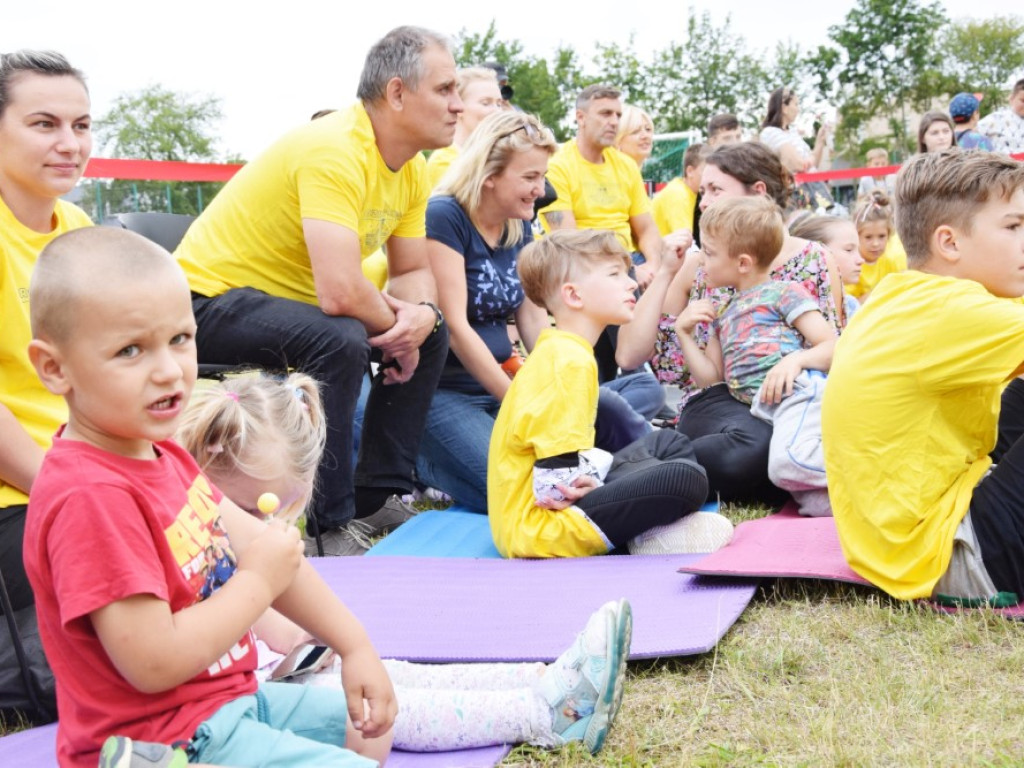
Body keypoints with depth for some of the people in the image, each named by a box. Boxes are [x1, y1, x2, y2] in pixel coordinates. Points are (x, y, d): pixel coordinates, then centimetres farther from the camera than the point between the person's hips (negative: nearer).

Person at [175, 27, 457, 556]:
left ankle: (377, 496, 11)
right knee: (340, 340, -34)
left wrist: (422, 314, -17)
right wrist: (395, 323, -18)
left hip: (292, 298, 10)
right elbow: (339, 292, -38)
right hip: (210, 297, -9)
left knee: (431, 332, 5)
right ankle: (330, 524, -20)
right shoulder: (334, 152, -29)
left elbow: (412, 271, 7)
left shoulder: (412, 170, 1)